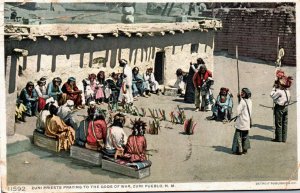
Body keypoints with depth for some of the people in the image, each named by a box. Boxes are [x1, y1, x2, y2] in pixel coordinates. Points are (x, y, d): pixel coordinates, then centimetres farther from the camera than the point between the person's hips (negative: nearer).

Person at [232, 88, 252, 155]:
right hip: (247, 122, 8)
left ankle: (239, 150, 3)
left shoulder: (242, 101, -18)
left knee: (238, 136, 1)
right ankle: (245, 149, 23)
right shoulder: (249, 101, 6)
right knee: (245, 136, 17)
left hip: (241, 122, -8)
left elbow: (238, 111, -16)